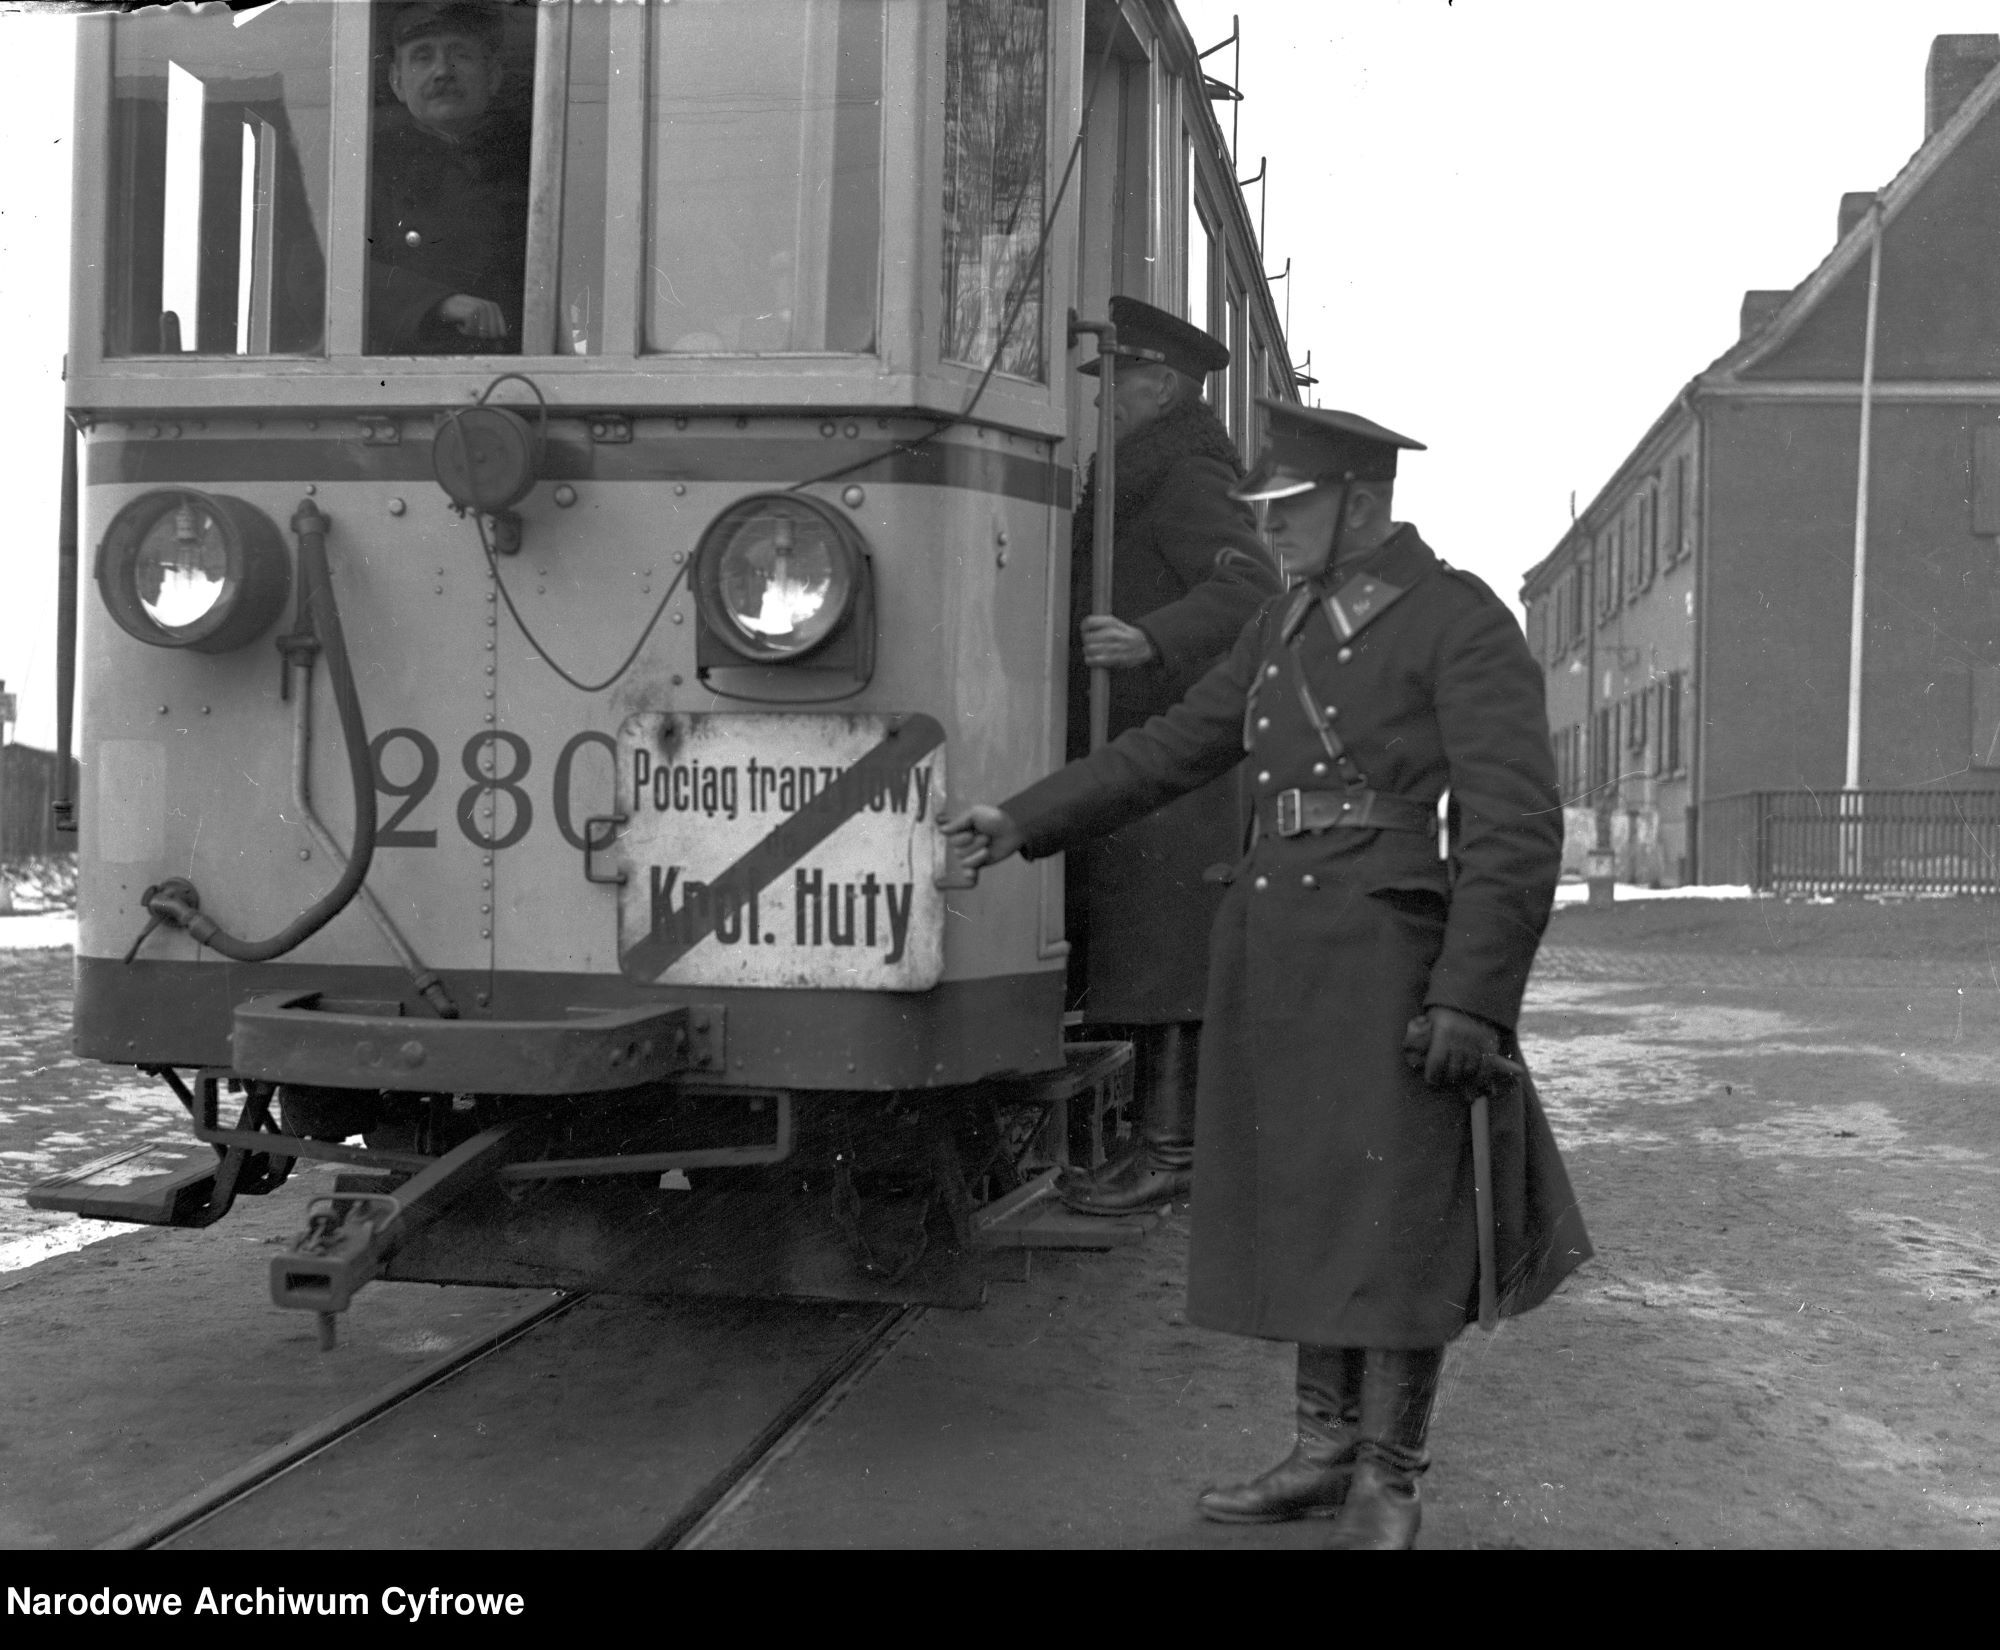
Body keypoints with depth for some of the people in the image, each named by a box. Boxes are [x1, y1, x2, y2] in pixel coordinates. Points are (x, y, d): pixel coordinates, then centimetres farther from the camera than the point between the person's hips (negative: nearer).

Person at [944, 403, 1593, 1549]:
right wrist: (1025, 823, 16)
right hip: (1275, 957, 7)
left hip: (1386, 959, -7)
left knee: (1393, 1217, -2)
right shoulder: (1287, 627, 16)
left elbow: (1518, 825, -12)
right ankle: (1328, 1451, 23)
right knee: (1304, 1210, 12)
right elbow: (1175, 750, 22)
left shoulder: (1461, 624, -7)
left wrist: (1472, 999, -19)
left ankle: (1389, 1487, 8)